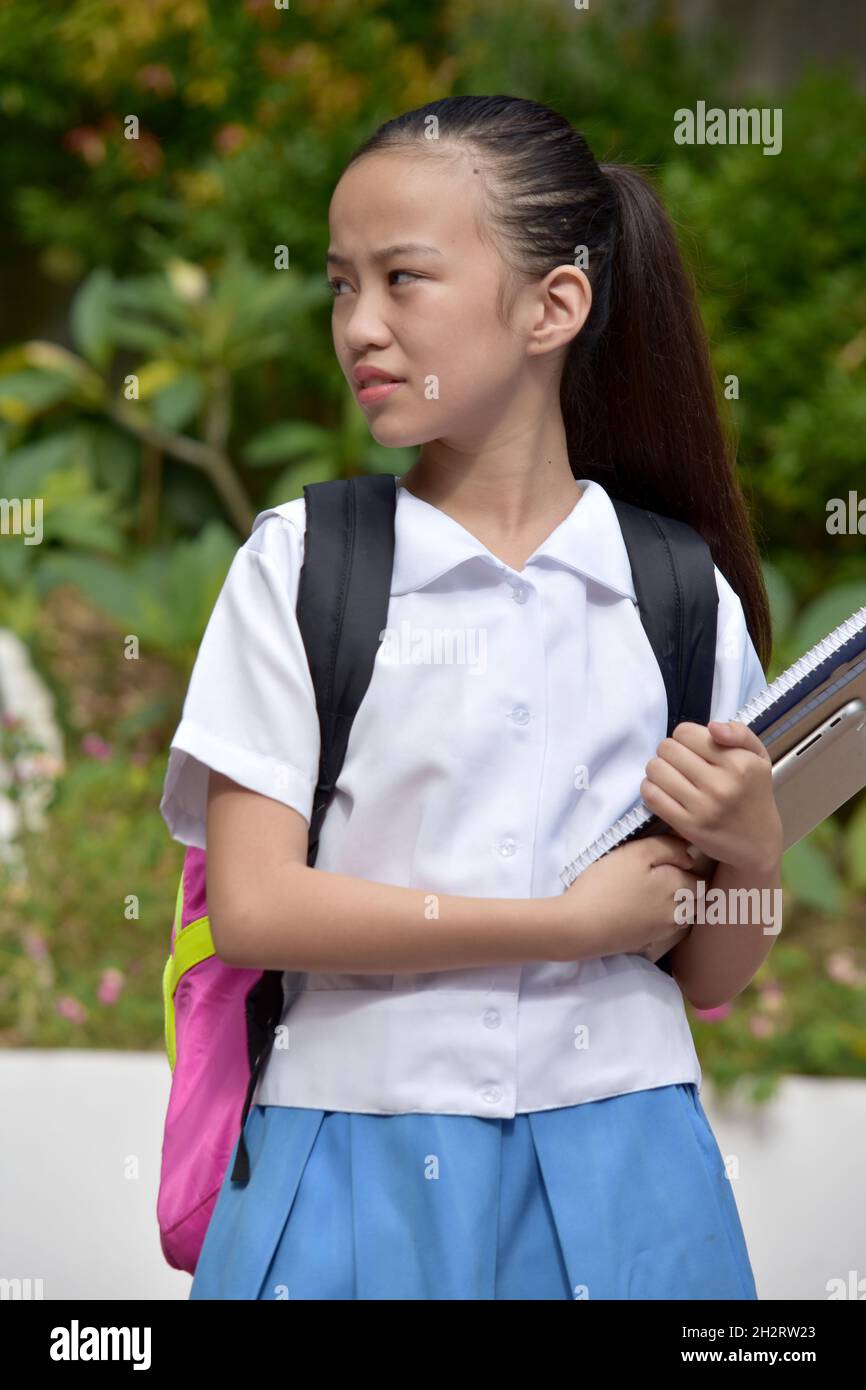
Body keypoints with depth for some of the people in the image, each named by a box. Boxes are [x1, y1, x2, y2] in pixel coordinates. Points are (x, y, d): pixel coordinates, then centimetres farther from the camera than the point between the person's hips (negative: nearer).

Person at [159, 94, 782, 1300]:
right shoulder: (297, 563, -2)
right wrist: (573, 922, -10)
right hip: (355, 1169, -1)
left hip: (612, 1165, 2)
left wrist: (755, 855, -11)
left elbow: (711, 982, 10)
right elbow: (251, 908, -11)